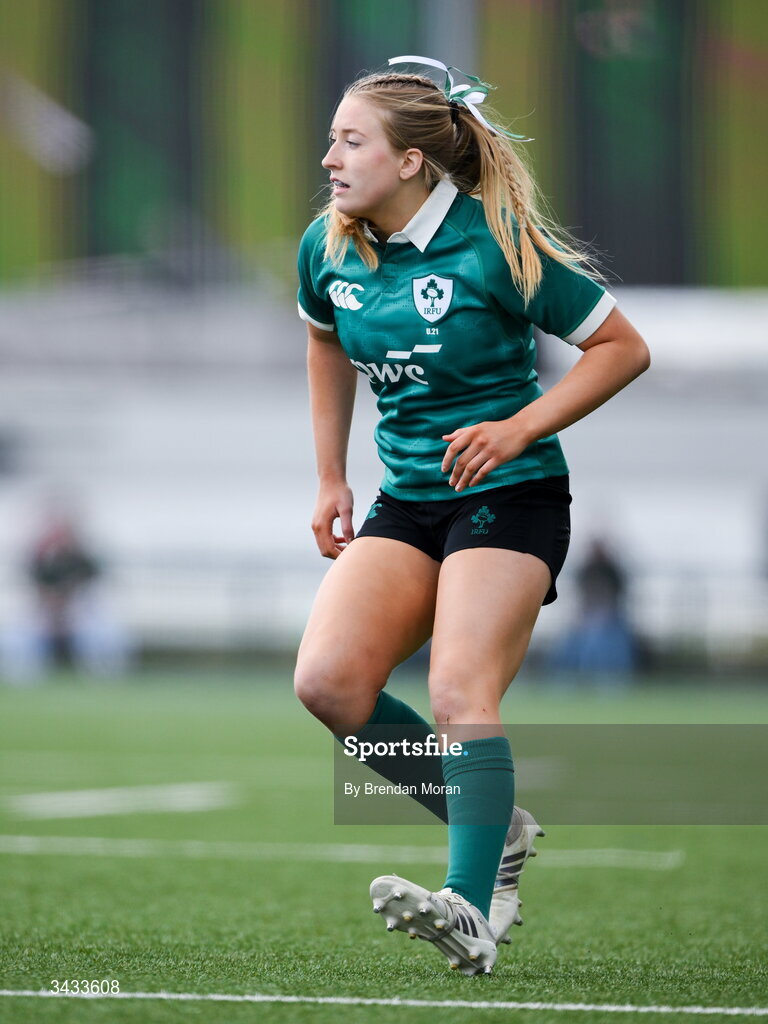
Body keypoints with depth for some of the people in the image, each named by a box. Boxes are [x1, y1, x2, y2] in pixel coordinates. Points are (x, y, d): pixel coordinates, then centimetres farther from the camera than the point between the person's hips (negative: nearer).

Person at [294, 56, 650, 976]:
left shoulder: (496, 243, -15)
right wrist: (330, 479, 20)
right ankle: (497, 826, 4)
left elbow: (624, 347, -8)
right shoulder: (328, 249, 2)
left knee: (460, 695, -23)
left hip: (508, 496, -6)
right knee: (327, 683, -12)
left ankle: (472, 913, -24)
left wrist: (519, 428, -18)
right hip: (406, 500, 6)